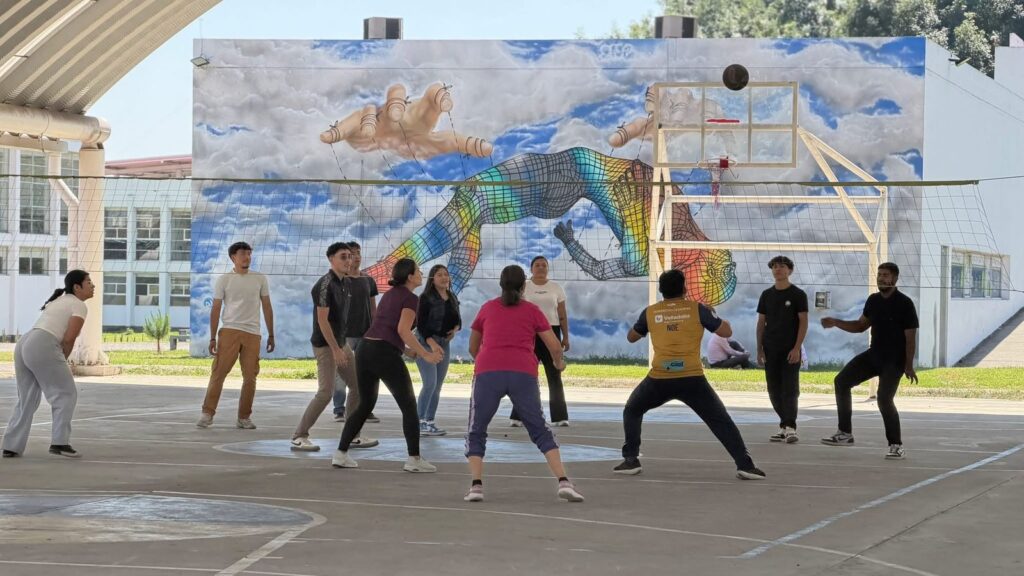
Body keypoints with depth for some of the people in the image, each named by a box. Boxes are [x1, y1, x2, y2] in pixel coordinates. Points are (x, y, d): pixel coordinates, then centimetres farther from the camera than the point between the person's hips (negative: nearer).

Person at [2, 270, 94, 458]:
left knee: (27, 399, 16)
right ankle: (59, 442, -2)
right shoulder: (79, 306, 2)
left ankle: (11, 446, 13)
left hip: (23, 345, 9)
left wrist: (58, 361, 17)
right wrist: (62, 361, 9)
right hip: (42, 348, -9)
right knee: (66, 393, 3)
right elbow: (69, 339, -6)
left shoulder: (59, 300, 30)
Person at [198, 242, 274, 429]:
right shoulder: (224, 280, 4)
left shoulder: (260, 279, 10)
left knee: (250, 377, 2)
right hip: (230, 331, -2)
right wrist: (212, 338, -1)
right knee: (218, 373, -8)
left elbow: (267, 307, 13)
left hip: (253, 333, 2)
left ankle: (244, 417, 10)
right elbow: (216, 309, 4)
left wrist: (271, 335, 9)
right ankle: (207, 413, -4)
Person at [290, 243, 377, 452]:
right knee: (326, 393, -15)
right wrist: (335, 350, -23)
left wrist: (342, 346, 17)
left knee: (358, 386, 9)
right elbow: (322, 319, -21)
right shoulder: (325, 284, -18)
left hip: (341, 342, 9)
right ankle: (299, 437, -7)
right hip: (325, 345, -9)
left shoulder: (347, 283, 9)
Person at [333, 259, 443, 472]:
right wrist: (426, 354, -14)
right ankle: (414, 459, -1)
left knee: (365, 405, 18)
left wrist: (408, 347, 28)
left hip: (365, 350, 8)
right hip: (385, 353, -8)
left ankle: (340, 454, 14)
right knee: (409, 406, 2)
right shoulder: (411, 298, -5)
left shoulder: (390, 294, 20)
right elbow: (403, 330, -16)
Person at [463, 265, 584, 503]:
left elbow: (473, 348, 29)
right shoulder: (532, 311, 15)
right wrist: (558, 363, 33)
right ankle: (564, 482, -3)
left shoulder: (487, 308, 19)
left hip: (487, 372, 0)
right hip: (524, 374, 0)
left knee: (476, 433, 13)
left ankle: (476, 485, -5)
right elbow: (555, 346, 12)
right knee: (541, 432, 11)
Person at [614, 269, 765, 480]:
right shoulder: (697, 309, 2)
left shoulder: (650, 312, 8)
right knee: (721, 420, 7)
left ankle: (631, 460, 15)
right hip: (692, 379, -1)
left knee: (631, 411, 25)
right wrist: (712, 314, 25)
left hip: (659, 379, 1)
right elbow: (726, 332, 7)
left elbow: (631, 337, 23)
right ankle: (744, 465, -4)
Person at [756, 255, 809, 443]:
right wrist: (759, 349, 5)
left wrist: (797, 348, -13)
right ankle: (785, 426, 11)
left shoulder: (798, 294, -2)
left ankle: (790, 428, -10)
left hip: (790, 350, -4)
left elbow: (803, 322, -5)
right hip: (771, 350, 4)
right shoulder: (767, 295, 10)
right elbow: (761, 322, 12)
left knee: (790, 389, -8)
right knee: (774, 389, 4)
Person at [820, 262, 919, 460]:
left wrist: (909, 366, -16)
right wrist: (836, 323, 4)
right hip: (873, 355, 7)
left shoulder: (904, 303, -14)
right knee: (841, 380, 1)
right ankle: (845, 433, 8)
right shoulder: (873, 300, 6)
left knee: (884, 399, -22)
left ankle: (896, 445, -6)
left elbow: (911, 337, -13)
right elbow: (861, 326, 18)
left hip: (894, 360, -7)